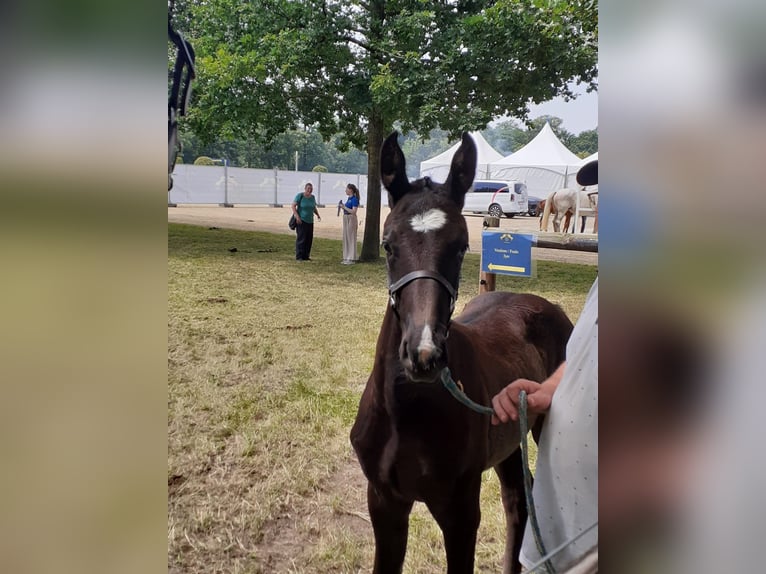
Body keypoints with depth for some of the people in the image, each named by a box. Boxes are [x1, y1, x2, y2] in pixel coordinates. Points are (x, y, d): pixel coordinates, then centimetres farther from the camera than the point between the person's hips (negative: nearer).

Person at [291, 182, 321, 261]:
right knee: (301, 238, -7)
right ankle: (299, 257, -2)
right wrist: (297, 216, -19)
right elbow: (293, 206, -10)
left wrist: (318, 214, 5)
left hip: (310, 221, 6)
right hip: (301, 220, -6)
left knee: (309, 239, 5)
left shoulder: (312, 197, 10)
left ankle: (306, 256, 14)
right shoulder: (300, 196, -7)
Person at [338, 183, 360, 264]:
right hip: (346, 219, 9)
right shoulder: (349, 198, 14)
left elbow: (353, 211, -20)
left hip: (351, 219, -9)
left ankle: (352, 259, 0)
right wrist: (342, 207, 4)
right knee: (346, 238, 10)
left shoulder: (354, 199, -13)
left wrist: (344, 207, -17)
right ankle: (347, 258, 16)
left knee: (351, 238, -5)